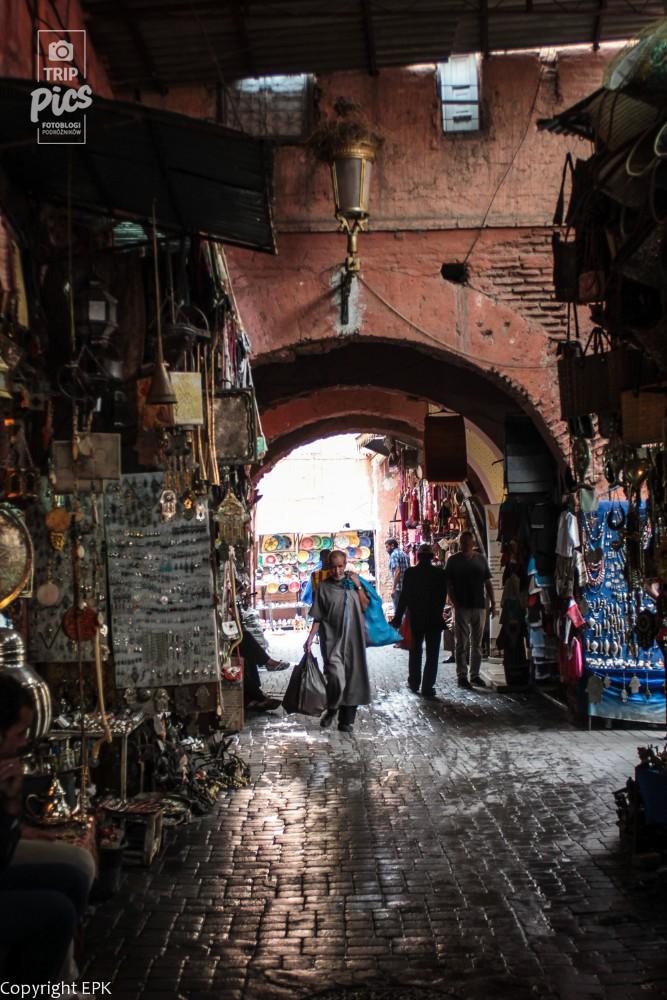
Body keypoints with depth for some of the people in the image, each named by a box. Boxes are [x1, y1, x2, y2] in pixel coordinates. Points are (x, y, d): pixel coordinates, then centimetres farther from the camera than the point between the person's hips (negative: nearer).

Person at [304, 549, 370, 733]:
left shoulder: (353, 581, 8)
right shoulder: (324, 587, 1)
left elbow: (365, 606, 4)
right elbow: (318, 617, 3)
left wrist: (358, 586, -6)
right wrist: (310, 638, -5)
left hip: (353, 638, 3)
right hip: (332, 638, -3)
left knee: (352, 677, 5)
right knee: (336, 676, -18)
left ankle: (346, 719, 17)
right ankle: (331, 709, 9)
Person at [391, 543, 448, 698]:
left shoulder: (410, 573, -8)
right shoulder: (440, 573, -7)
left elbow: (404, 597, -8)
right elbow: (443, 597, -1)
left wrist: (397, 618, -3)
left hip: (415, 619, 1)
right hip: (434, 619, -1)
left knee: (415, 651, 17)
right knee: (432, 654, 4)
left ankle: (414, 683, 22)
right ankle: (427, 687, 0)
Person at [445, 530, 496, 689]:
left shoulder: (481, 559, 10)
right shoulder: (453, 560, 1)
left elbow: (488, 582, 12)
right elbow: (448, 583, -2)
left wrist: (492, 602, 5)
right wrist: (453, 601, -13)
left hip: (479, 605, 4)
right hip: (461, 606, -3)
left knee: (477, 643, 8)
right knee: (462, 643, -2)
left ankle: (475, 675, 16)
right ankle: (462, 676, 1)